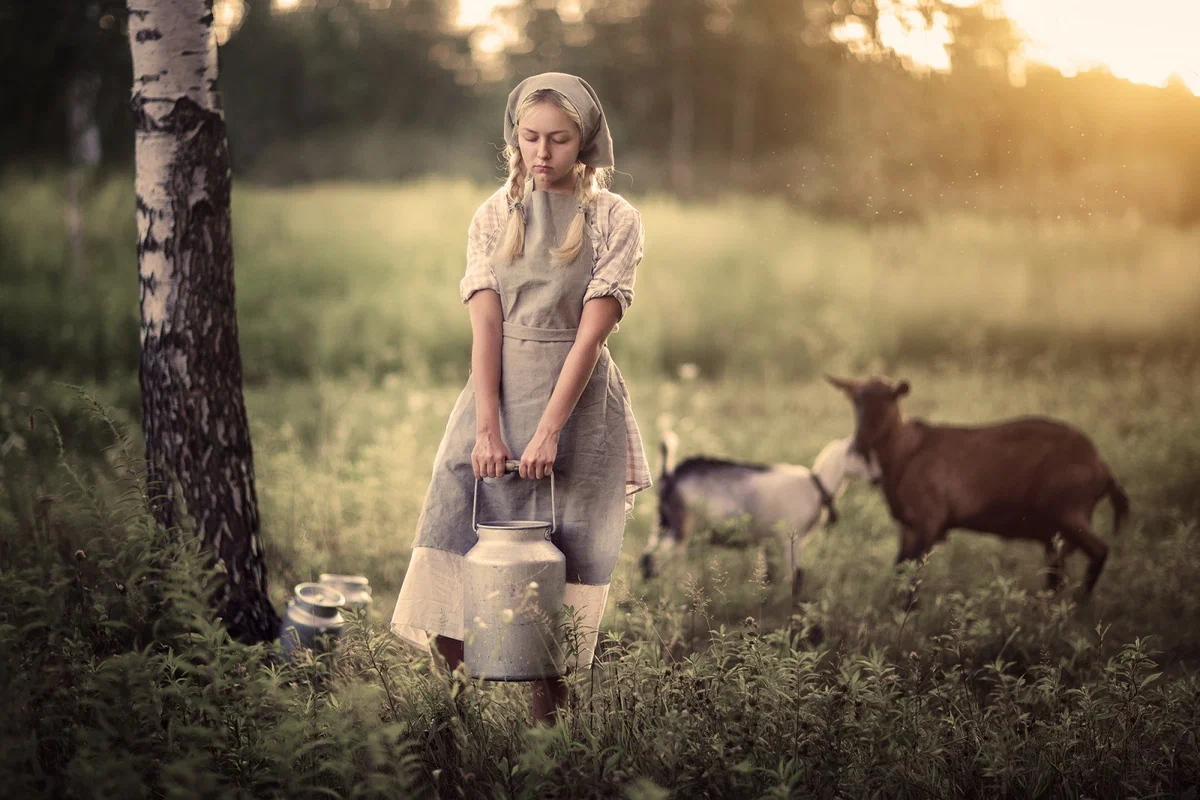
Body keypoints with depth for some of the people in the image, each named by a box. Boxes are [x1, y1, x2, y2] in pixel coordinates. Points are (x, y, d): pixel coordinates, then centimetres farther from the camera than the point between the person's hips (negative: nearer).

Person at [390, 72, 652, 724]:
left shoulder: (615, 222, -1)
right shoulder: (494, 217, 7)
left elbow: (591, 332, -10)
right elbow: (485, 326, -3)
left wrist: (548, 432, -17)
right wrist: (487, 428, -14)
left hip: (577, 401, -2)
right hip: (497, 394, 3)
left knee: (562, 550, -2)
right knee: (460, 526, -7)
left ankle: (547, 710, 6)